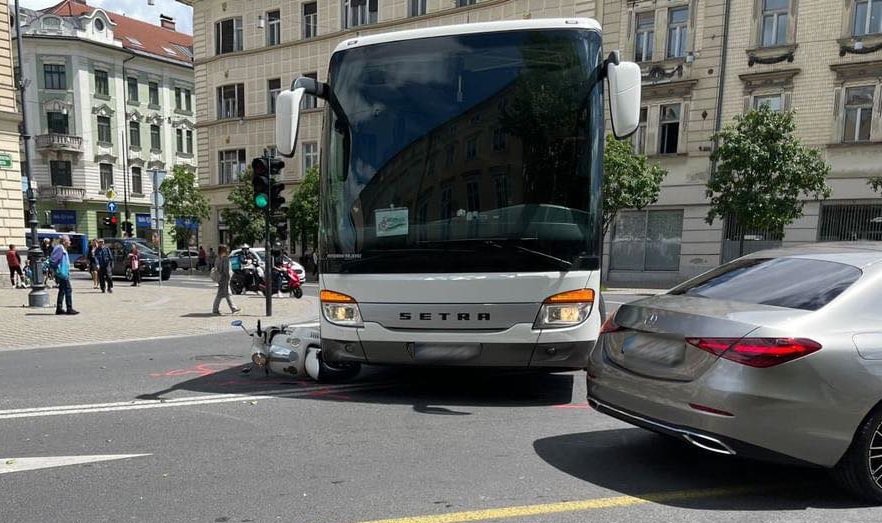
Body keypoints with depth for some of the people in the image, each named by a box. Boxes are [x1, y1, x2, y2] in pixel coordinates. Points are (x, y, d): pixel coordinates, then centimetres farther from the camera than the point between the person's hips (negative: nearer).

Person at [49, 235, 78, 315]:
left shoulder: (64, 250, 16)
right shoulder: (59, 249, -16)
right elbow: (52, 260, -22)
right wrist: (56, 270, -16)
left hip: (64, 274, 11)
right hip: (62, 274, -11)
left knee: (62, 291, 14)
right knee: (68, 290, -7)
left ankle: (59, 309, 19)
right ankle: (69, 309, -4)